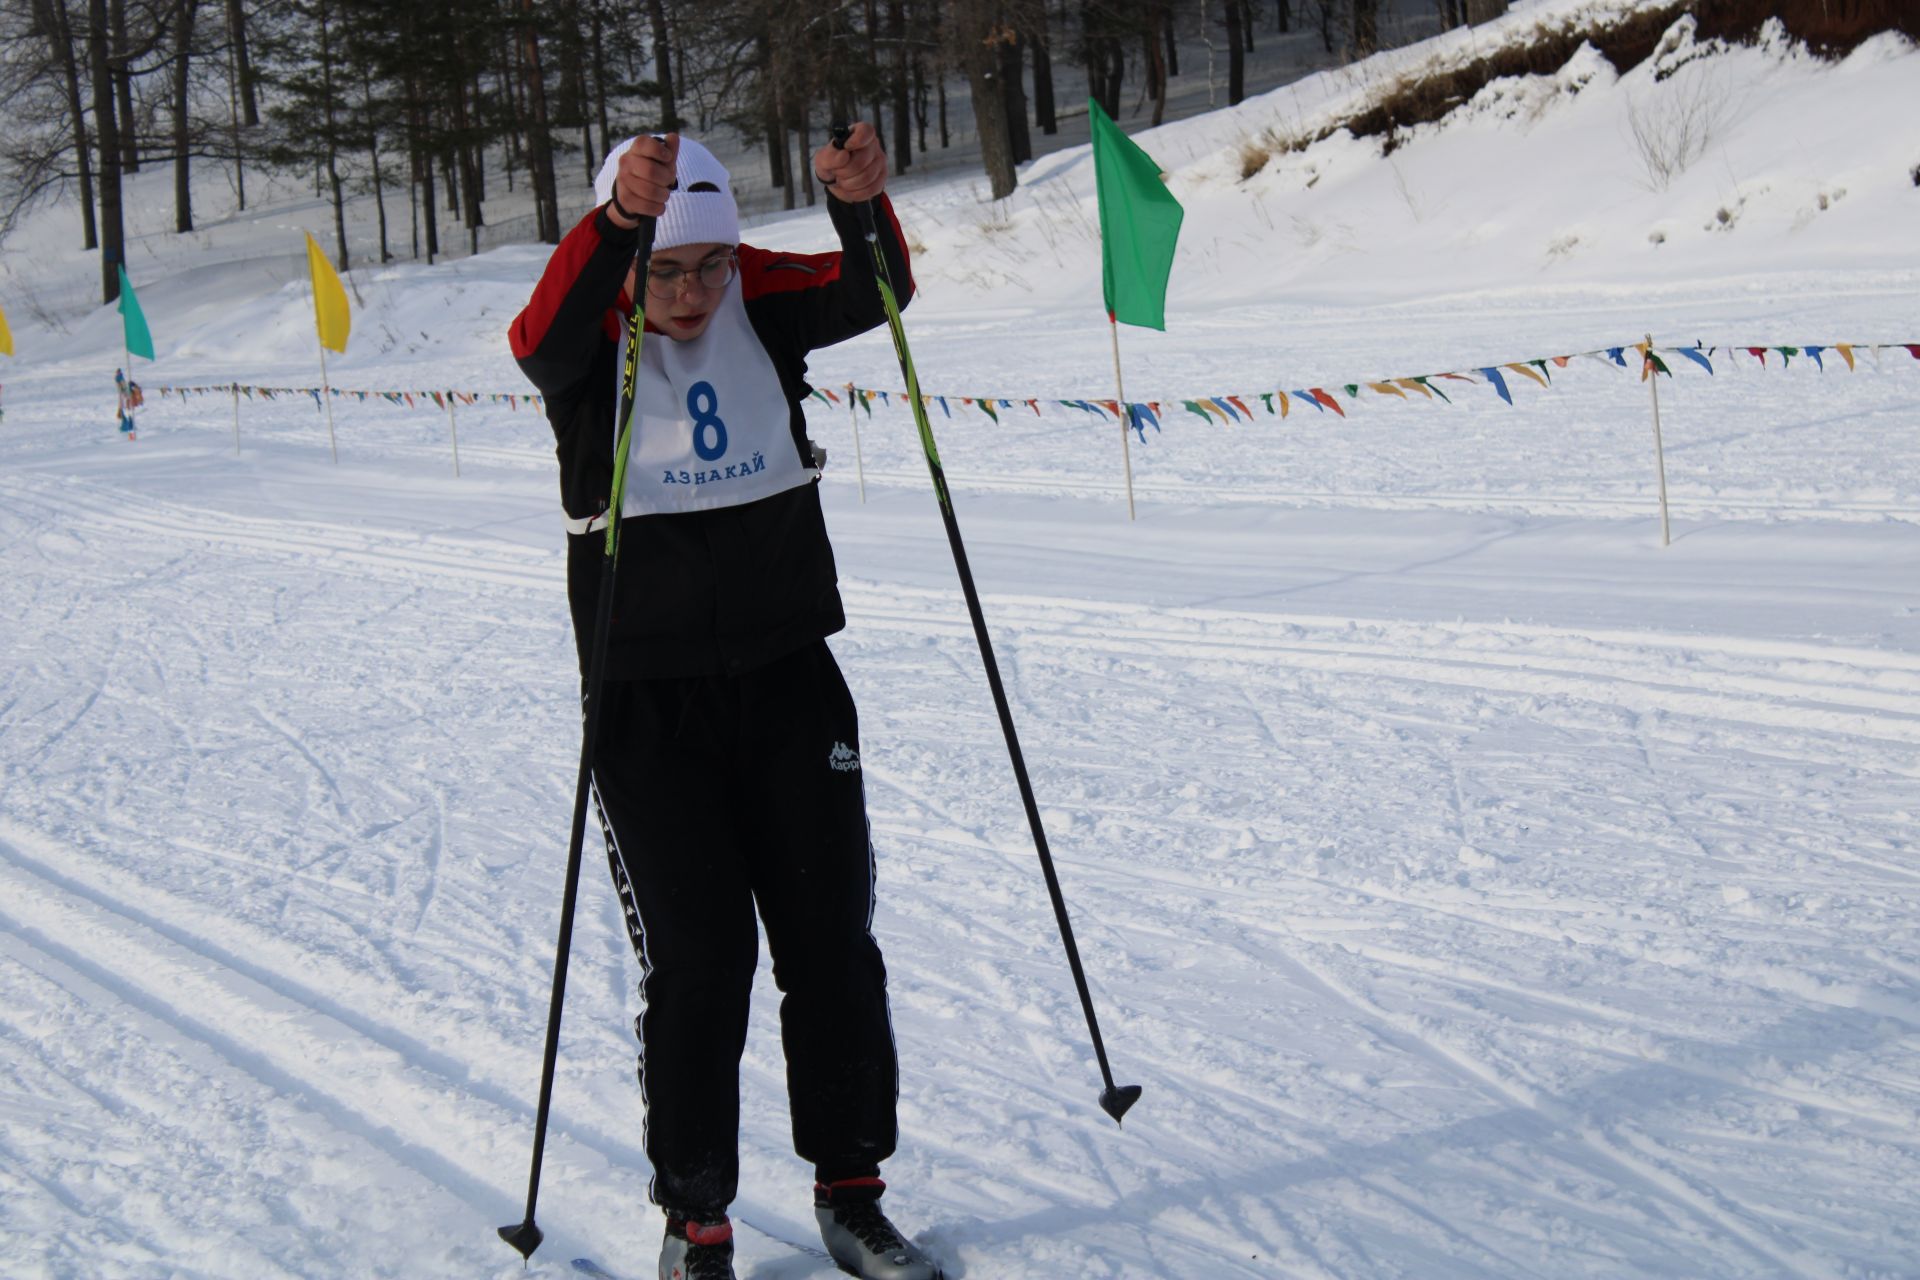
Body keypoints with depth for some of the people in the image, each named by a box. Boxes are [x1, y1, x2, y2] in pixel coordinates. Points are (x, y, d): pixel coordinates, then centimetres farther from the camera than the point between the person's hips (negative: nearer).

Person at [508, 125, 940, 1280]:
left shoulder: (763, 301, -1)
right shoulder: (590, 339, -9)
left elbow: (871, 294, -17)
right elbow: (543, 338, -32)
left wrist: (863, 206, -38)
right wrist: (617, 224, -49)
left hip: (791, 677, 3)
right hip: (651, 703, -3)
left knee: (833, 943, 8)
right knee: (697, 963, -2)